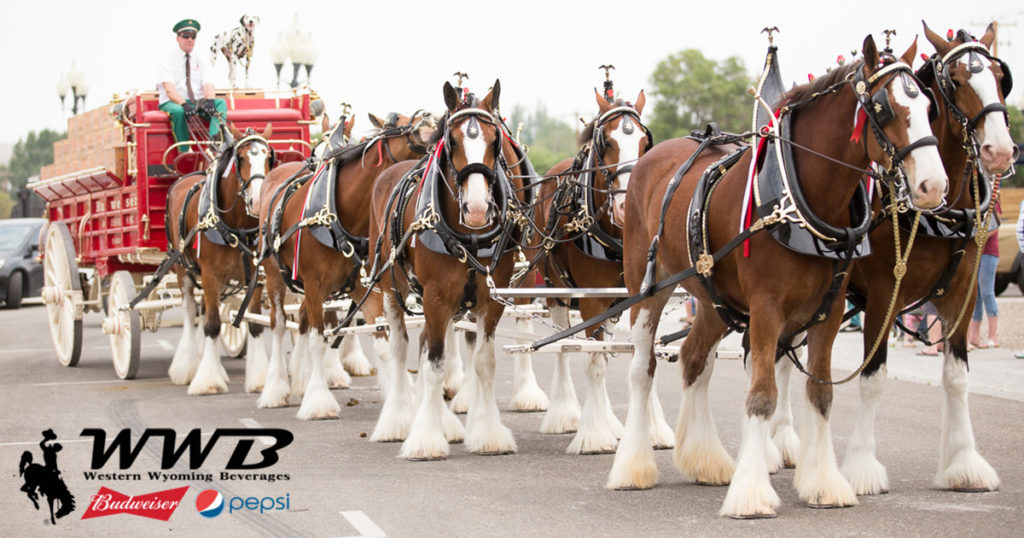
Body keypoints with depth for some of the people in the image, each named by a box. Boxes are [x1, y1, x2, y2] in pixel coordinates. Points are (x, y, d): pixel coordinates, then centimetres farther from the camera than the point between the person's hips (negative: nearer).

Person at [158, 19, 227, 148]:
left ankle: (215, 137, -50)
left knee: (221, 103, -23)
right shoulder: (168, 60, 0)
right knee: (178, 111, -39)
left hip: (197, 102, 5)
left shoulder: (199, 61, 15)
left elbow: (207, 85, 2)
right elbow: (169, 90, -13)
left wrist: (209, 100, -23)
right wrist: (183, 104, -32)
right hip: (173, 103, -4)